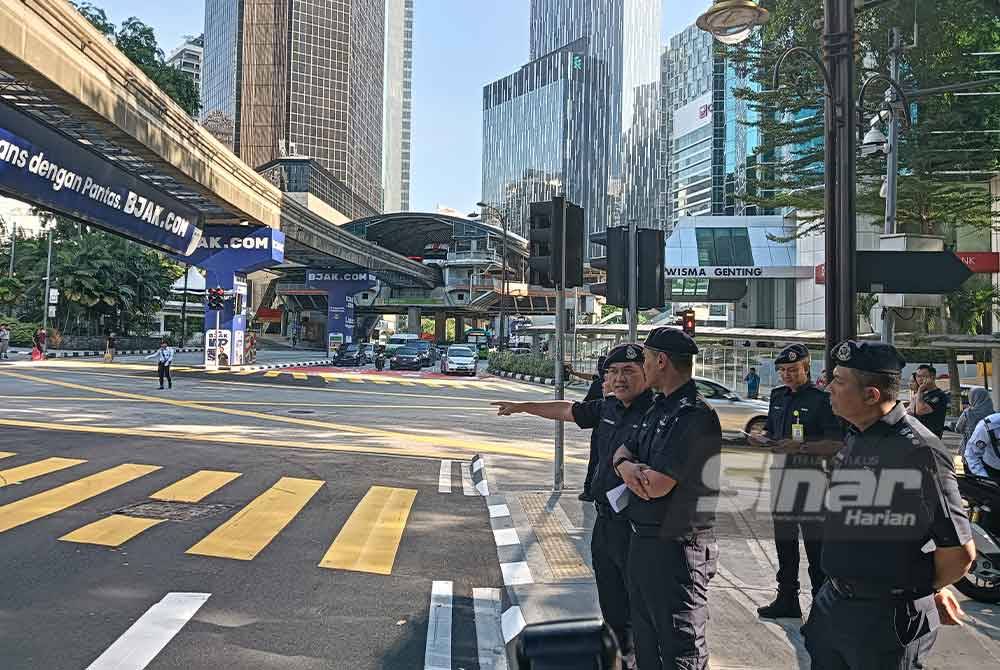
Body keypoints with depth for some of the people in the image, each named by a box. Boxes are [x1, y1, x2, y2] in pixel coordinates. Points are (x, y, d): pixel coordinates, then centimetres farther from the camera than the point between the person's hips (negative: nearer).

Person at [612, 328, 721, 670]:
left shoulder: (696, 415, -21)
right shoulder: (659, 408, 11)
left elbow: (656, 485, -26)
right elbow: (623, 450, 12)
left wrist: (638, 471, -4)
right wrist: (626, 466, -12)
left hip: (676, 548, -9)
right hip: (643, 539, 9)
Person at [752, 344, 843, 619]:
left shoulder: (821, 399, -7)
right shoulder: (778, 396, 12)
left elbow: (835, 442, -12)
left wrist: (801, 446, -23)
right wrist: (762, 438, -1)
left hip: (810, 475, -6)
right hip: (781, 473, 7)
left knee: (815, 540, 0)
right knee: (784, 540, 13)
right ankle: (787, 598, 24)